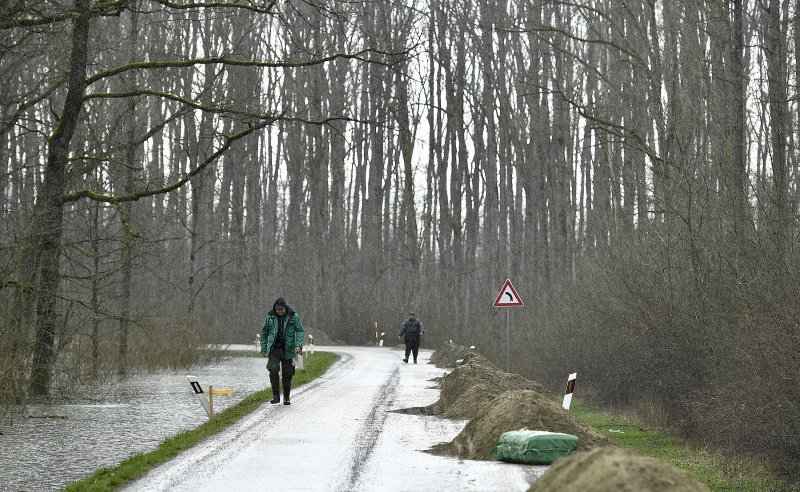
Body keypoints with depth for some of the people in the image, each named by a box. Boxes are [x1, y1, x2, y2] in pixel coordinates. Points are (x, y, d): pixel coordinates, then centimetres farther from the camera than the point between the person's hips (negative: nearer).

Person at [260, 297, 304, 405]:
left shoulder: (293, 317, -2)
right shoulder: (270, 317, 3)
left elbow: (300, 331, 0)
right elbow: (264, 333, 12)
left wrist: (298, 345, -15)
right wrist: (263, 349, 8)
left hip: (287, 350, 0)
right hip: (274, 349, 1)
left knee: (287, 374, 3)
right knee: (273, 370, -17)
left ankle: (286, 398, 17)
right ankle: (276, 396, -11)